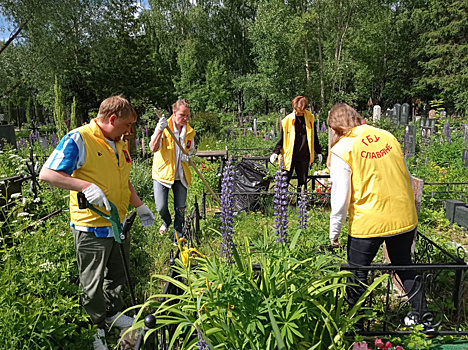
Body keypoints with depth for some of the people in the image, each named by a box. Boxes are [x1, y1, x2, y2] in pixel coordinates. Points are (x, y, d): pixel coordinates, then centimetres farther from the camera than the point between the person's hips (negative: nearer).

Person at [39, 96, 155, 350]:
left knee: (118, 275, 22)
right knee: (93, 284, 11)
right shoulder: (78, 139, -15)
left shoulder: (119, 144, 10)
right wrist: (87, 186, -30)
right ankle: (97, 327, 32)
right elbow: (47, 173, -19)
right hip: (91, 228, -7)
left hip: (119, 224, 8)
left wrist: (141, 207, 15)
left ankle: (114, 313, 44)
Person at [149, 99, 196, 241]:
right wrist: (160, 130, -36)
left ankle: (178, 238, 24)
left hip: (181, 175, 3)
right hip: (162, 173, -3)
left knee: (180, 209, 6)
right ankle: (167, 221, 30)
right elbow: (153, 148, -22)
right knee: (161, 208, -7)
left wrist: (189, 156, -5)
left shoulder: (190, 131, 5)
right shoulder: (164, 127, -9)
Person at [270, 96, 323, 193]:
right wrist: (276, 152, -13)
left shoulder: (310, 118, 2)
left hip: (304, 156, 3)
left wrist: (318, 152, 17)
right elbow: (281, 138, -1)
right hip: (289, 156, -2)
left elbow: (314, 137, 13)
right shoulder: (287, 120, -6)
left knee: (303, 181, 12)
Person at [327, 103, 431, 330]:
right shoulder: (388, 137, 6)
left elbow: (341, 195, -12)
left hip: (368, 223, -5)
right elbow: (406, 178, 12)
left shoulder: (342, 149, -11)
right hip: (404, 218, 6)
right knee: (405, 267, 25)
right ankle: (422, 318, 38)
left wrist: (334, 231, -1)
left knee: (357, 275, 13)